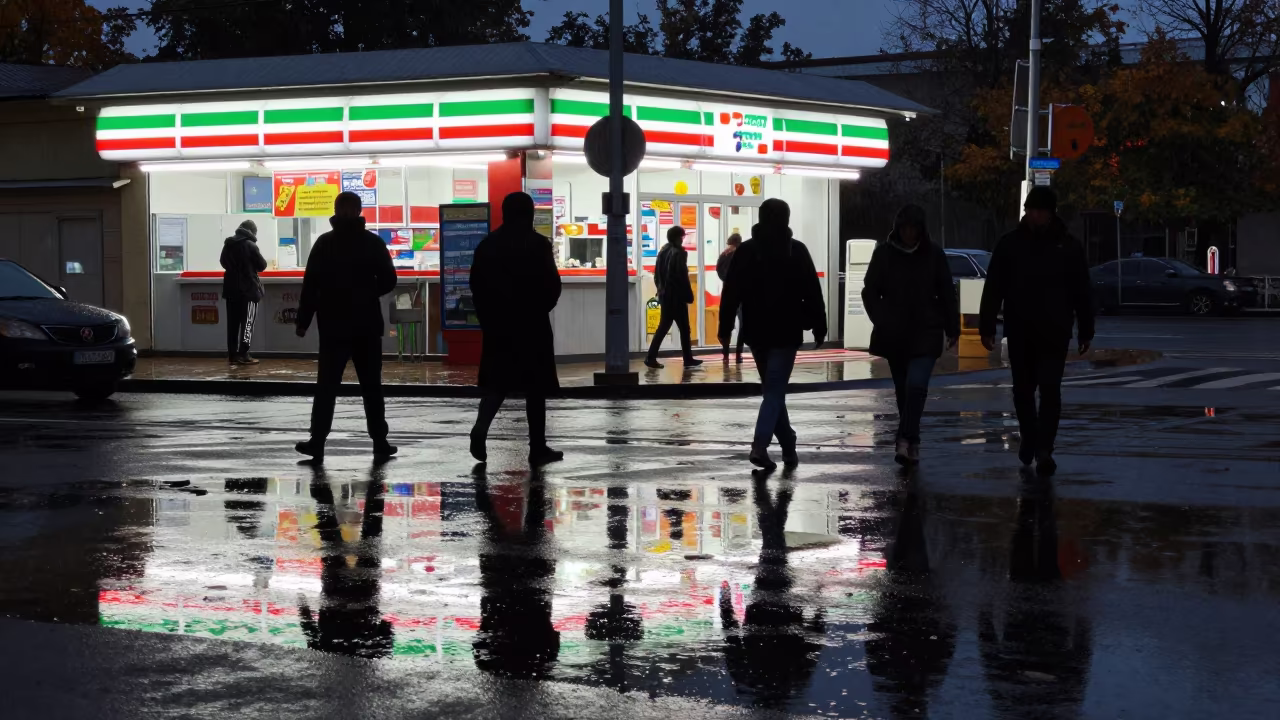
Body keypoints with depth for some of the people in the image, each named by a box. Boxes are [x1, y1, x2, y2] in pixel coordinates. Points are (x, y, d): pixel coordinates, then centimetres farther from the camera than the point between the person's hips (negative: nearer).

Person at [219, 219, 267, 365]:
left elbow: (223, 262, 22)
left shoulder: (228, 244, 7)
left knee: (233, 322, 8)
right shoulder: (251, 245, -13)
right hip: (248, 288, -6)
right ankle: (242, 354, -7)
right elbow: (262, 265, -6)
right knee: (247, 321, -2)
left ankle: (232, 354, 8)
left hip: (231, 288, 6)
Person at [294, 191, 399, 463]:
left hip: (333, 324, -1)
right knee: (371, 385, 7)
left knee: (327, 384, 3)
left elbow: (310, 285, -6)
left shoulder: (325, 242, -3)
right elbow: (388, 281, 0)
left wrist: (303, 321, -1)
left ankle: (317, 441, -3)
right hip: (367, 325, 1)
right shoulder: (373, 242, 0)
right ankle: (380, 442, 7)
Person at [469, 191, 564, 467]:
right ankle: (538, 448, 6)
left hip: (497, 325, 4)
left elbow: (476, 284, 5)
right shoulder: (538, 244, -9)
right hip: (532, 325, -4)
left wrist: (487, 317, 14)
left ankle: (481, 427, -13)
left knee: (497, 382, 12)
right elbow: (552, 285, -11)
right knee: (535, 387, 4)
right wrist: (540, 308, 8)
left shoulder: (487, 244, 5)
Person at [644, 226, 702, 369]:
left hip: (664, 295, 8)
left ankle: (651, 358, 2)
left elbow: (656, 274, 13)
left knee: (663, 326, 9)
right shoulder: (679, 253, -12)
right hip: (677, 296, -7)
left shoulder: (662, 252, 10)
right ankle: (688, 359, 4)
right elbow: (682, 276, -16)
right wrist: (689, 295, -10)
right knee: (684, 328, 1)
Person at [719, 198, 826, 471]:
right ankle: (760, 445, -21)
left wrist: (725, 328, 3)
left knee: (774, 389, 16)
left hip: (756, 332, 3)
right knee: (775, 390, -5)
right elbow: (813, 292, -3)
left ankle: (788, 445, 21)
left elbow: (731, 293, -1)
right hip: (786, 332, -3)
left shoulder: (745, 250, 1)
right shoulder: (797, 250, -3)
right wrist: (819, 327, 4)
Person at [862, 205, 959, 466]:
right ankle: (911, 444, 19)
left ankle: (905, 440, -21)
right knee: (903, 389, 9)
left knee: (916, 384, -19)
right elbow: (870, 292, 4)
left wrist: (952, 328, 8)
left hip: (926, 332, -2)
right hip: (894, 335, 2)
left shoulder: (934, 254, 0)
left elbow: (946, 294, 6)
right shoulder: (884, 253, 0)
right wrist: (882, 321, -8)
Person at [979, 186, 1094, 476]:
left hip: (1054, 333, -1)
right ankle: (1029, 439, 32)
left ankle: (1044, 450, -8)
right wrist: (987, 327, -3)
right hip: (1019, 332, 1)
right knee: (1023, 390, 12)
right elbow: (993, 289, 1)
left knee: (1050, 391, -8)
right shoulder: (1010, 244, 1)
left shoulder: (1069, 246, 1)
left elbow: (1082, 292, 4)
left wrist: (1085, 331, 2)